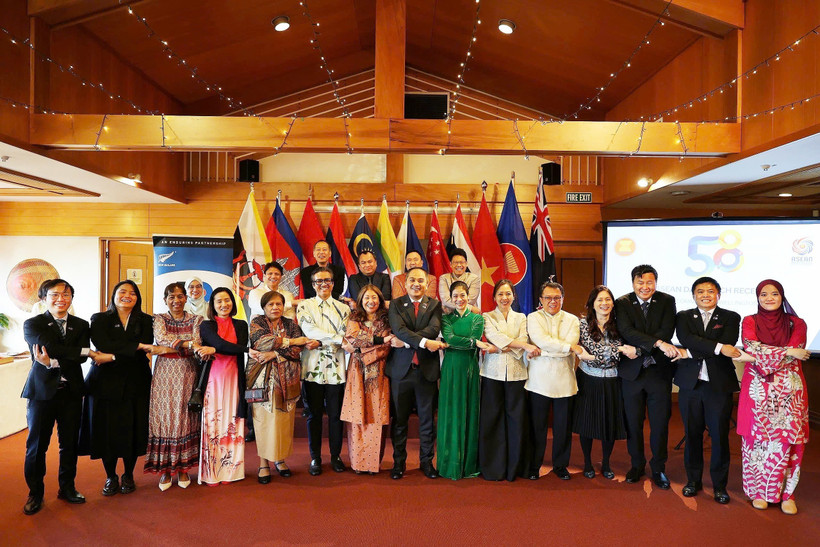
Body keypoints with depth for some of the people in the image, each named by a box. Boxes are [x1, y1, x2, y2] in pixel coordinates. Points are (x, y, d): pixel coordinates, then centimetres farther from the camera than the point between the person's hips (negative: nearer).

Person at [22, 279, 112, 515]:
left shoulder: (81, 325, 6)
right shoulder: (33, 324, -2)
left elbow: (80, 358, -7)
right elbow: (48, 347, -20)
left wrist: (52, 363, -24)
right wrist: (88, 352, -21)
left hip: (71, 391, 3)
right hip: (42, 390, -2)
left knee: (69, 444, 11)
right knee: (37, 445, 7)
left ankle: (67, 487, 28)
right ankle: (35, 493, 24)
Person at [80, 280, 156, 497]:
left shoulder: (145, 321, 8)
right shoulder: (99, 320, 6)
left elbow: (143, 352, -5)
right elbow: (103, 345, -12)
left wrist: (113, 357, -15)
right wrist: (138, 346, -20)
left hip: (135, 384, 1)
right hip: (105, 383, 0)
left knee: (132, 431, 3)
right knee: (107, 432, 2)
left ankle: (128, 476, 21)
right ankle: (110, 477, 20)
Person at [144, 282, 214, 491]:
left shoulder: (196, 320, 7)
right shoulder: (159, 319, 7)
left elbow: (197, 345, -5)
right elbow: (161, 339, -12)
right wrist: (189, 344, -20)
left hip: (188, 373, 0)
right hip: (165, 374, 0)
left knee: (186, 418, 1)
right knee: (164, 416, -1)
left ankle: (183, 468, 10)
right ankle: (165, 469, 9)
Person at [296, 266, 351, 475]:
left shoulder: (343, 308, 10)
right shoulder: (305, 306, 5)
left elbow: (346, 335, 1)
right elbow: (309, 330, -10)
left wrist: (321, 340, -14)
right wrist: (338, 339, -15)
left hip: (336, 368, 1)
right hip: (313, 366, -1)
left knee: (336, 414, 7)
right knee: (314, 415, 7)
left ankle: (336, 456, 22)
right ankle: (315, 458, 19)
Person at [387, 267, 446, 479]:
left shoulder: (434, 305, 5)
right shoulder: (396, 304, 3)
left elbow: (433, 329, -12)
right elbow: (399, 329, -14)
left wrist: (405, 341, -18)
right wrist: (424, 342, -25)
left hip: (426, 369, 1)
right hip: (401, 368, 0)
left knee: (427, 419, 9)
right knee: (399, 419, 8)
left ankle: (426, 461, 24)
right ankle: (399, 462, 23)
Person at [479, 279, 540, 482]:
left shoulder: (521, 318, 13)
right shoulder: (487, 317, 7)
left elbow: (523, 341, -1)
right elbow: (495, 336, -10)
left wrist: (500, 348, -15)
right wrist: (524, 345, -18)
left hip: (516, 373, 2)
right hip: (493, 372, -1)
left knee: (517, 418, 1)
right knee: (492, 419, 0)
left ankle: (515, 466, 14)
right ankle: (493, 467, 11)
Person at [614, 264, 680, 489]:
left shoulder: (667, 301, 1)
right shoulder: (622, 303, -2)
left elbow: (667, 331, -11)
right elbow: (627, 332, -17)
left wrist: (638, 347, -21)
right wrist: (658, 343, -30)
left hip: (659, 370, 0)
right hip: (632, 370, 0)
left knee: (660, 423, 6)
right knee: (633, 422, 10)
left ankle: (658, 468, 23)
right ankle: (637, 465, 27)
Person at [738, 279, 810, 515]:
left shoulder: (796, 324, 7)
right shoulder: (750, 322, 6)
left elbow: (796, 356, -4)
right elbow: (753, 351, -7)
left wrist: (765, 356, -11)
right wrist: (787, 352, -9)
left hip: (788, 391, 1)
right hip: (758, 390, 0)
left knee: (787, 439, -1)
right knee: (758, 438, 1)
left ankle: (786, 493, 11)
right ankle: (759, 490, 13)